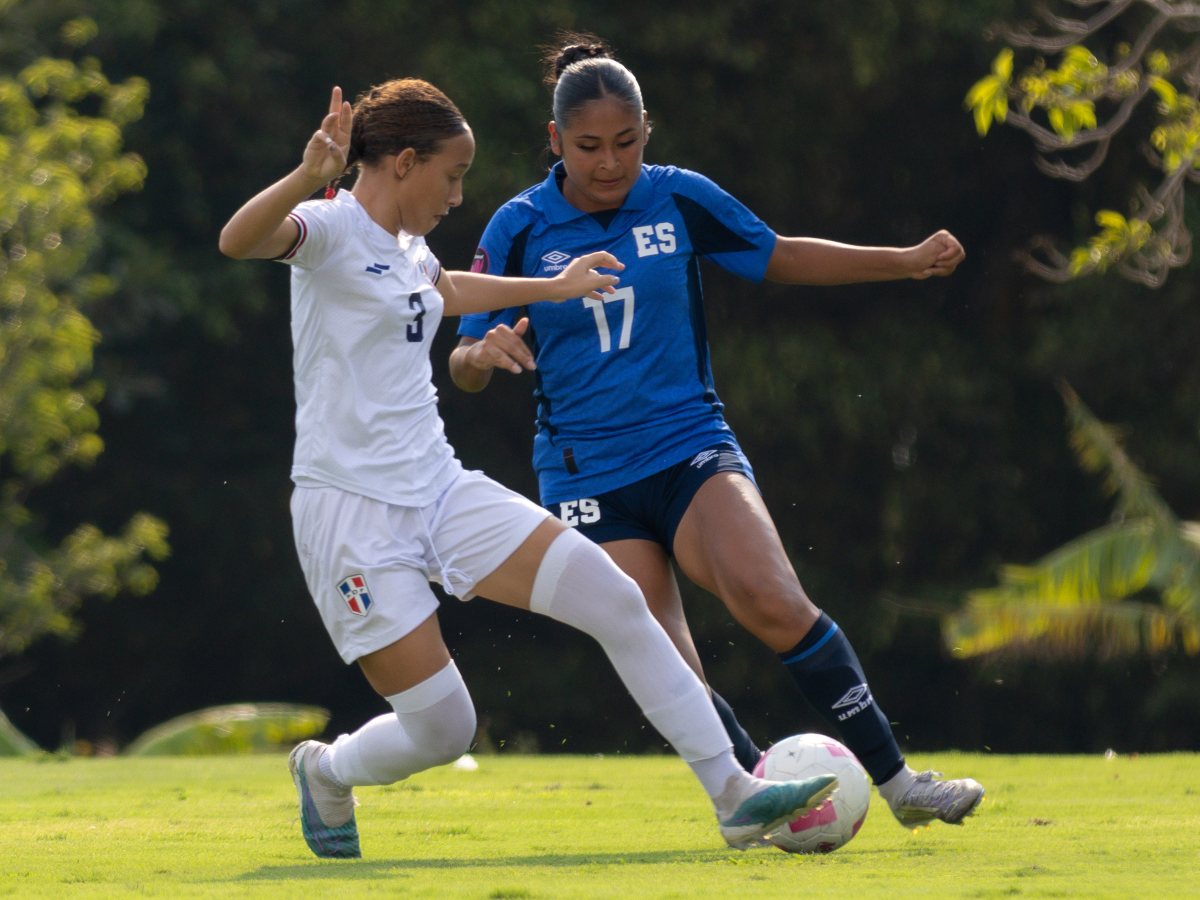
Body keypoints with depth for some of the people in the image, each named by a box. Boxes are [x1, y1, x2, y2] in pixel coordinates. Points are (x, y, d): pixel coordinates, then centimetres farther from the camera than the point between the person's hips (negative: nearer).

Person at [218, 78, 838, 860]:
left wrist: (556, 288, 48)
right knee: (442, 730, -7)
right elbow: (239, 241, -36)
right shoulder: (332, 229, -12)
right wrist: (309, 177, -54)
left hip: (440, 492, 8)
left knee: (615, 598, -8)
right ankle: (325, 774, 28)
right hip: (353, 512, -8)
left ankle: (735, 796, -5)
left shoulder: (408, 247, 13)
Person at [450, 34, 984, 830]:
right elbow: (465, 367, -1)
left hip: (690, 444, 0)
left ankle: (896, 781, -18)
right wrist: (485, 353, -25)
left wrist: (907, 261, 10)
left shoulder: (679, 199, 0)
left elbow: (779, 257, 16)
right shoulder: (519, 229, -4)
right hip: (588, 477, 0)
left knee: (774, 603, -24)